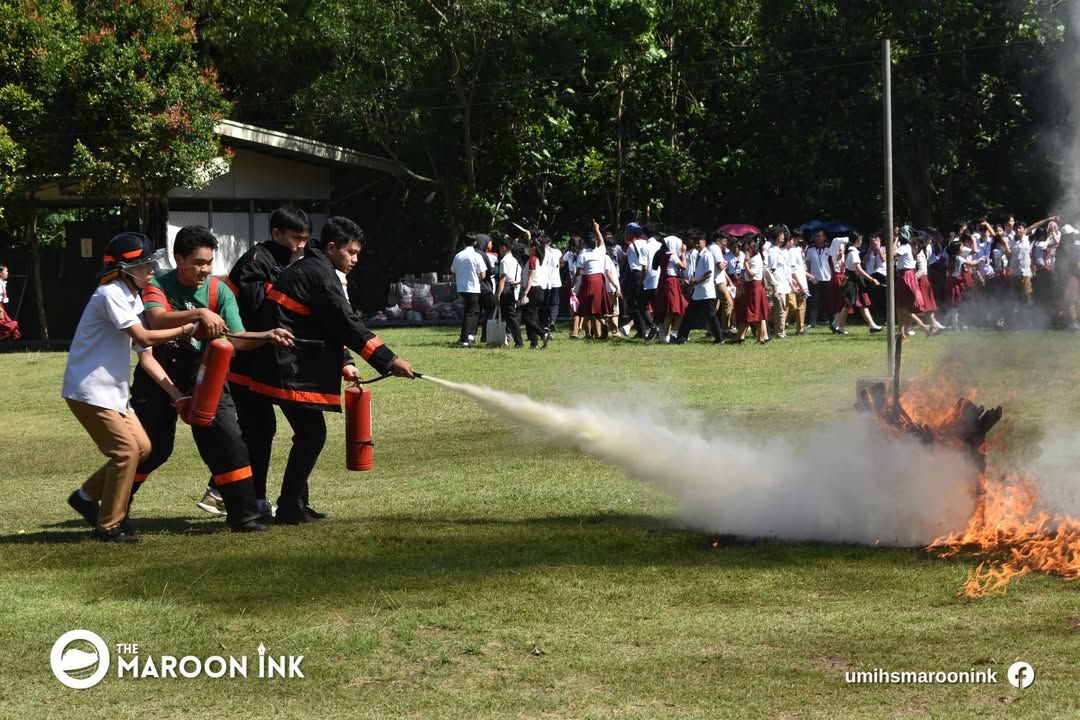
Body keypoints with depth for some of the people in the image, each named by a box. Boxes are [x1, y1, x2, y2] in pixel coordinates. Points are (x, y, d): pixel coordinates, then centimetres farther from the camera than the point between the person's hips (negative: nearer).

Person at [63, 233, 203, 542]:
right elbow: (143, 338, -23)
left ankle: (86, 496, 20)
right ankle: (109, 526, 0)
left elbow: (146, 356, 11)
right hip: (89, 390, -9)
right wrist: (185, 330, -15)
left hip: (113, 392, 9)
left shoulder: (133, 299, 12)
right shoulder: (111, 294, -17)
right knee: (127, 450, -10)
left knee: (142, 447, 9)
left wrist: (177, 394, 5)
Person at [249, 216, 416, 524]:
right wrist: (389, 360, -17)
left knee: (309, 434, 15)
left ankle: (295, 504, 20)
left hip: (286, 368, 10)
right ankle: (290, 508, -2)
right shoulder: (319, 273, -14)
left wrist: (344, 364, 12)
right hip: (291, 370, -10)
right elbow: (346, 324, -19)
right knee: (311, 435, -5)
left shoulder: (306, 269, 19)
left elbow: (330, 325, 23)